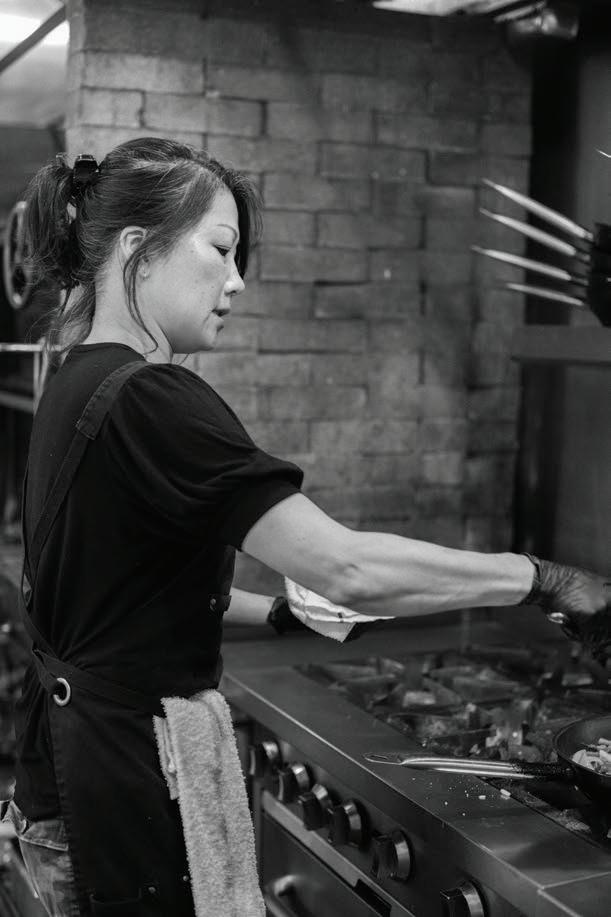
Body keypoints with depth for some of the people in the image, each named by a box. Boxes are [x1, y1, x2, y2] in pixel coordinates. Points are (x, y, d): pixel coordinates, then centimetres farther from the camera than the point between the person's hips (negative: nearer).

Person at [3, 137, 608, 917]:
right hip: (119, 778, -9)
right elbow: (348, 568, -28)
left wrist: (270, 611, 9)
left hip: (69, 755, 9)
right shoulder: (150, 400, -23)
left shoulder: (78, 387, 7)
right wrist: (542, 580, -19)